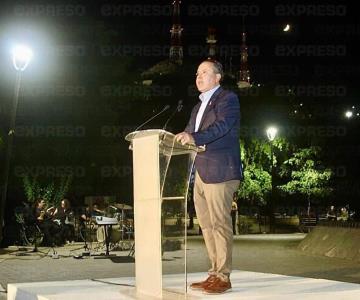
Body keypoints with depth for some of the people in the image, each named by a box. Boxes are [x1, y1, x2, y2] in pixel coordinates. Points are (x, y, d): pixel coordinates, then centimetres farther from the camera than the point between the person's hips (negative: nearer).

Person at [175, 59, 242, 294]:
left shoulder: (228, 99, -3)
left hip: (220, 172, -8)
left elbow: (221, 126, -20)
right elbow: (188, 136, 21)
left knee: (220, 224, -6)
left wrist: (194, 138, -34)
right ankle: (215, 274, 16)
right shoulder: (198, 107, 23)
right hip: (200, 174, 8)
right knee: (207, 225, 9)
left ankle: (223, 277, 0)